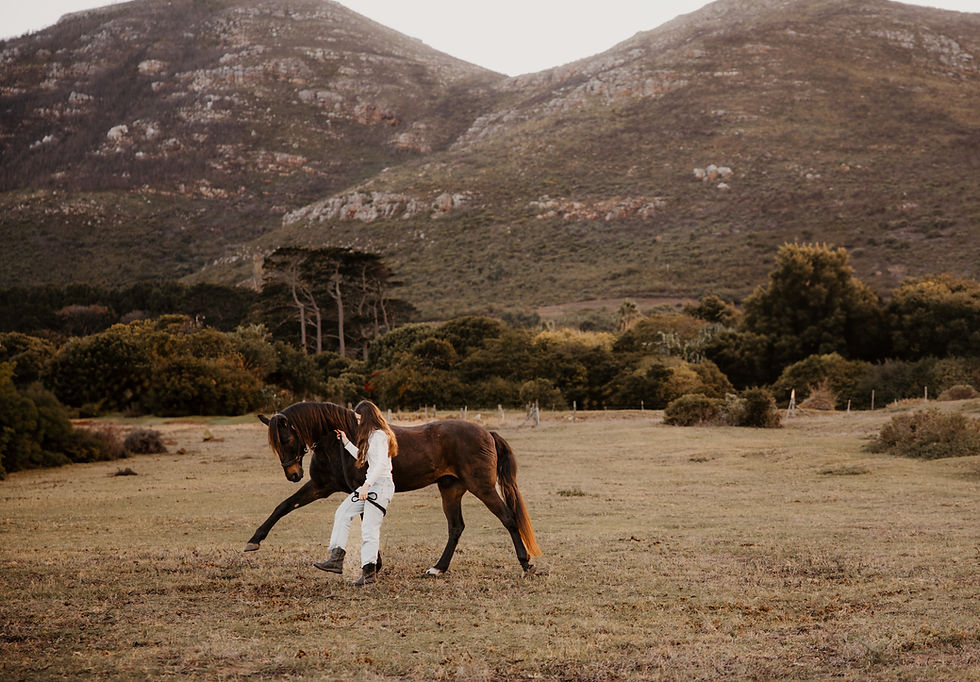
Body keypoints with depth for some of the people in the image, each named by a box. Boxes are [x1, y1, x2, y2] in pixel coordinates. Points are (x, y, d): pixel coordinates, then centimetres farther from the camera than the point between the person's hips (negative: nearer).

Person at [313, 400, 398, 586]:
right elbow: (363, 458, 29)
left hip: (381, 485, -11)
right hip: (370, 485, 11)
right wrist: (346, 443, 25)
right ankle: (336, 559, 5)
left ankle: (369, 572, -11)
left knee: (369, 528, -13)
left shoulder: (379, 435, -14)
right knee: (343, 512, 8)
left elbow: (381, 462, -26)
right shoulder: (371, 436, 18)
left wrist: (367, 485, -33)